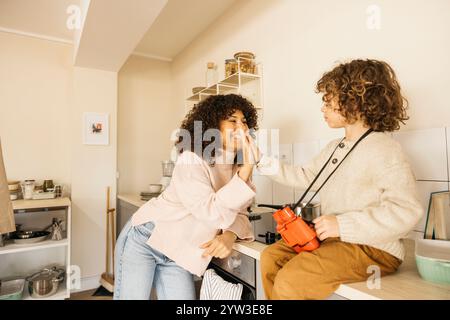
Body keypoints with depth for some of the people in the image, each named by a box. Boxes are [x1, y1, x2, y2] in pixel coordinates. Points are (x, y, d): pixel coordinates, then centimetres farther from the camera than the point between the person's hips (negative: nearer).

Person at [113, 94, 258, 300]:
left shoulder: (239, 167, -1)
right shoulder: (191, 161, -23)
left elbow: (239, 213, -1)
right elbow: (211, 213, -32)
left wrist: (229, 236, -23)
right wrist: (246, 170, -34)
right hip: (144, 239, -5)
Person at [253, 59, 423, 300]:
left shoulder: (383, 148, -14)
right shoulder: (334, 148, 14)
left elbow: (406, 211, -23)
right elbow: (304, 177, 16)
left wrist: (343, 224, -26)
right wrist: (262, 161, 12)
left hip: (373, 247, -8)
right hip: (331, 238, 8)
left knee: (290, 280, -23)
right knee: (271, 257, 0)